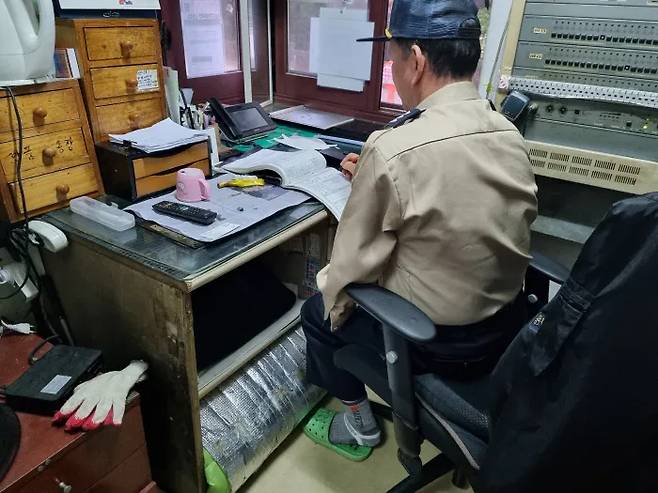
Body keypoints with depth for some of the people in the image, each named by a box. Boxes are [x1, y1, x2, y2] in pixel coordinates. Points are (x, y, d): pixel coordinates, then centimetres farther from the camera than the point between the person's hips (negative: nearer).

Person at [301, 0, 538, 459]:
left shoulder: (392, 150, -27)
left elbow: (355, 261, -18)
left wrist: (332, 304, 3)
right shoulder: (510, 135, -5)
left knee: (318, 312, 16)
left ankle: (359, 424, 33)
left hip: (437, 343, -7)